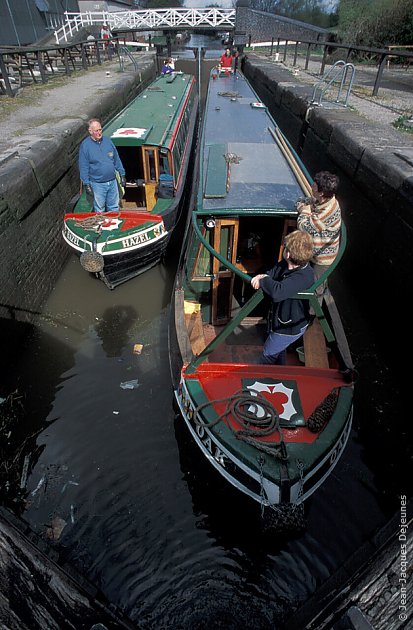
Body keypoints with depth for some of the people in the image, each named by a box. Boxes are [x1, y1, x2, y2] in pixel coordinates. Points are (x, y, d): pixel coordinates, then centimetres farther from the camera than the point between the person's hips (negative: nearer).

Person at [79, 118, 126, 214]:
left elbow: (117, 160, 11)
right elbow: (83, 167, -6)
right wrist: (87, 184, -10)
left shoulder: (107, 141, 4)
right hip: (97, 184, -3)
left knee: (114, 208, 14)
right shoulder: (85, 145, -7)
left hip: (112, 181, 4)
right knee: (100, 210, 8)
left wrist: (122, 174, 10)